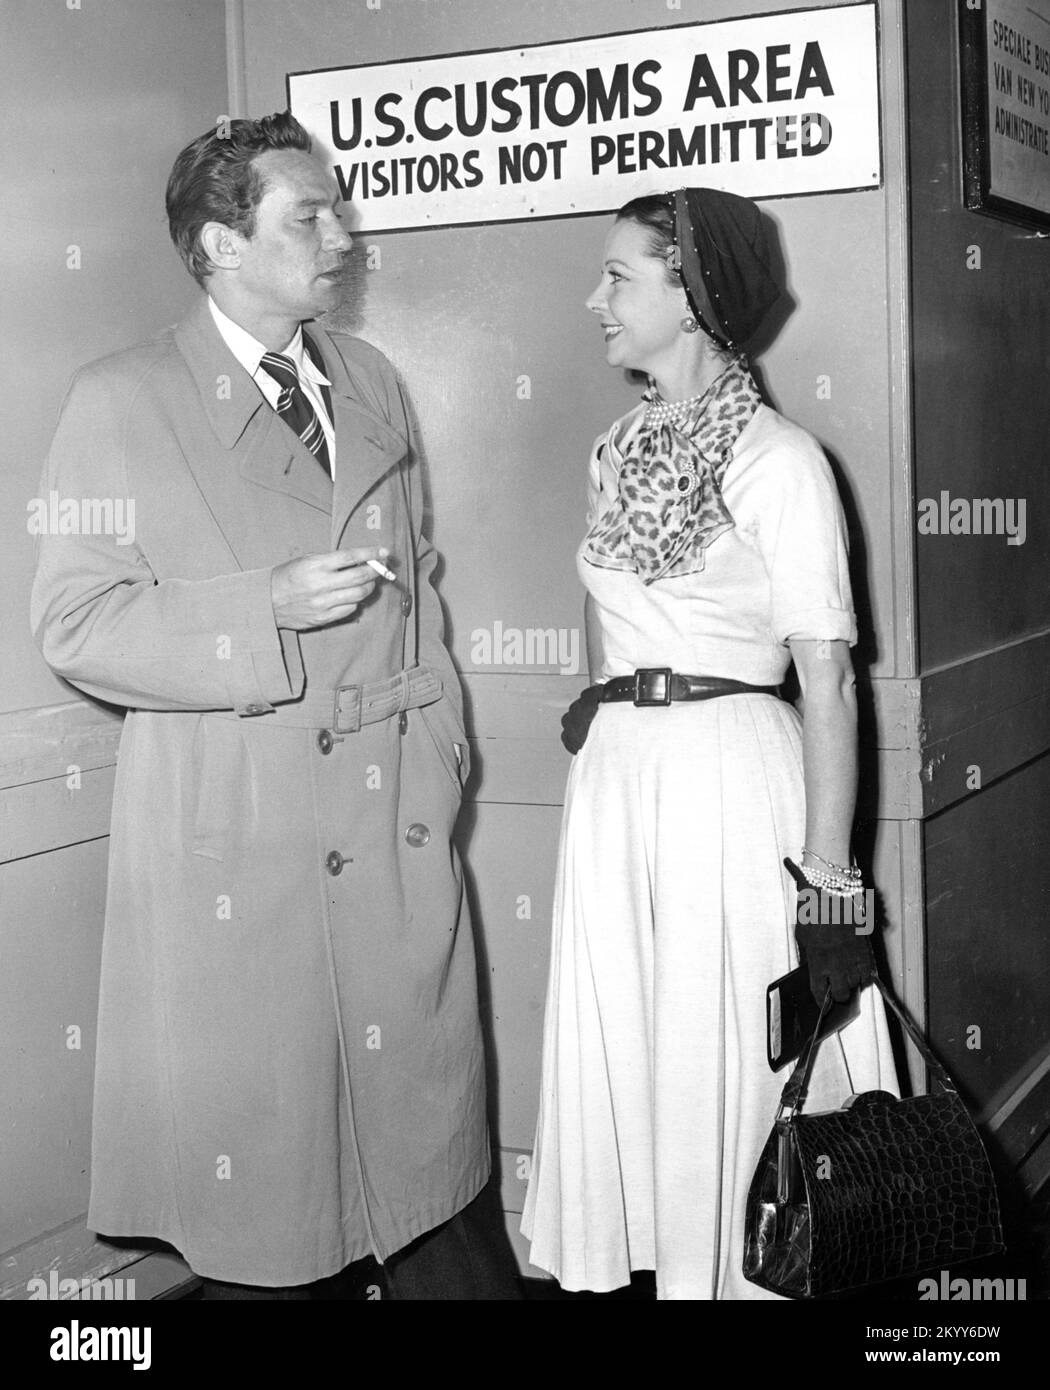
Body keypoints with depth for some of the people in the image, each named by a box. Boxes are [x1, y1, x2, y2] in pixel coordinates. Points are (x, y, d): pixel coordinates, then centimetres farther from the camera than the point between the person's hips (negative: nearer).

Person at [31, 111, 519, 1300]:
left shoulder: (369, 379, 12)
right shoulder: (122, 402, -5)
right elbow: (74, 625, -9)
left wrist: (440, 745, 8)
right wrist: (269, 610, -18)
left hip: (399, 818, 5)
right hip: (234, 834, -4)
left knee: (429, 1131, 11)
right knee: (257, 1162, 6)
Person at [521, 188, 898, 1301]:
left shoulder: (775, 459, -10)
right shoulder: (619, 451, 10)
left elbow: (828, 677, -13)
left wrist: (828, 877, -16)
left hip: (731, 785, -6)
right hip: (613, 779, 6)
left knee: (731, 1066, 4)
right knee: (624, 1061, 12)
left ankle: (746, 1271, 23)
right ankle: (643, 1261, 28)